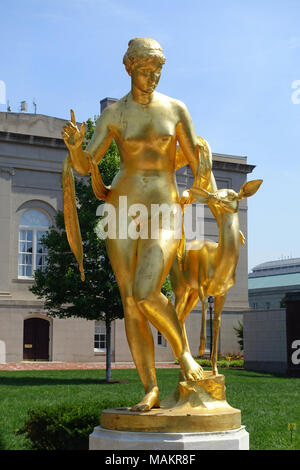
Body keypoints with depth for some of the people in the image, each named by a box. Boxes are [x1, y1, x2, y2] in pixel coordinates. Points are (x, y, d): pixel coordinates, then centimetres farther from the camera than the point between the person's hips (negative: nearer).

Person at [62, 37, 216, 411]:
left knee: (146, 295, -22)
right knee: (130, 302, -3)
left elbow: (197, 163, 9)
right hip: (123, 209, 2)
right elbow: (84, 166, 0)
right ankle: (150, 390, 4)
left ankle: (183, 351, 5)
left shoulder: (175, 109, 6)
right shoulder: (113, 114, 6)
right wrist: (74, 145, -21)